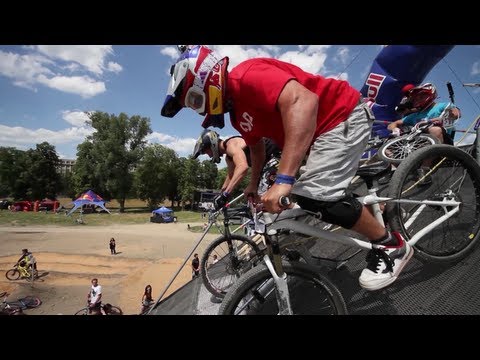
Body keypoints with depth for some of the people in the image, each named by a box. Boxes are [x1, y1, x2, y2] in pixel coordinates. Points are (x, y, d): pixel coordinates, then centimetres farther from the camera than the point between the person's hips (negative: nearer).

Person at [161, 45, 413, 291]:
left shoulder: (246, 76, -25)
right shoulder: (237, 112, 8)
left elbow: (303, 101, -42)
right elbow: (256, 146, 25)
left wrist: (283, 180, -47)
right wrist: (253, 185, 30)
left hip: (344, 115, -10)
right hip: (321, 131, 10)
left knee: (316, 195, -23)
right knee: (306, 196, 20)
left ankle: (392, 245, 0)